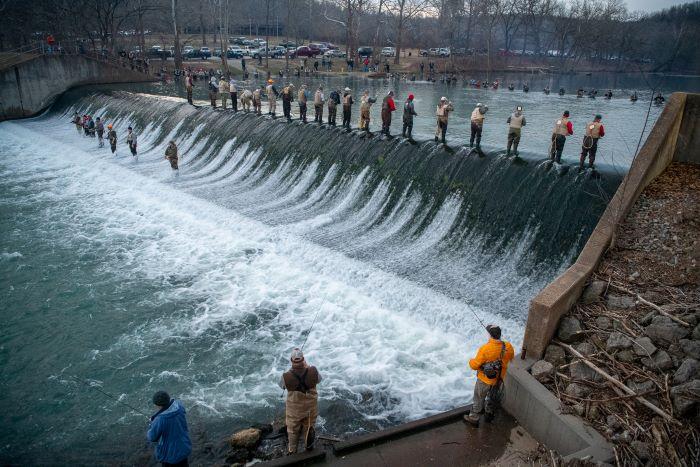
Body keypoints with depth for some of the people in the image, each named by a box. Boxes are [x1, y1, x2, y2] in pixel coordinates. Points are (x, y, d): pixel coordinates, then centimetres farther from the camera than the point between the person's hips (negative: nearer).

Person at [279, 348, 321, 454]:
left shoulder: (286, 376, -33)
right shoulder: (312, 371, -30)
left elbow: (281, 385, -7)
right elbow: (318, 379, -6)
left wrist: (291, 370, 4)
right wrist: (307, 366, 4)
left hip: (294, 408, -1)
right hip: (310, 406, 1)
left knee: (293, 429, 26)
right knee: (309, 426, 28)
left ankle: (292, 449, 47)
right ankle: (309, 446, 51)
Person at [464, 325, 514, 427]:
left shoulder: (485, 349, -33)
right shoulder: (508, 347, -18)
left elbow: (475, 365, -24)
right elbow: (511, 358, 5)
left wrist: (471, 361, -2)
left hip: (485, 380, -5)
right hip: (499, 379, 5)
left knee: (478, 399, 17)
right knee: (493, 397, 30)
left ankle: (473, 418, 33)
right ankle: (489, 414, 50)